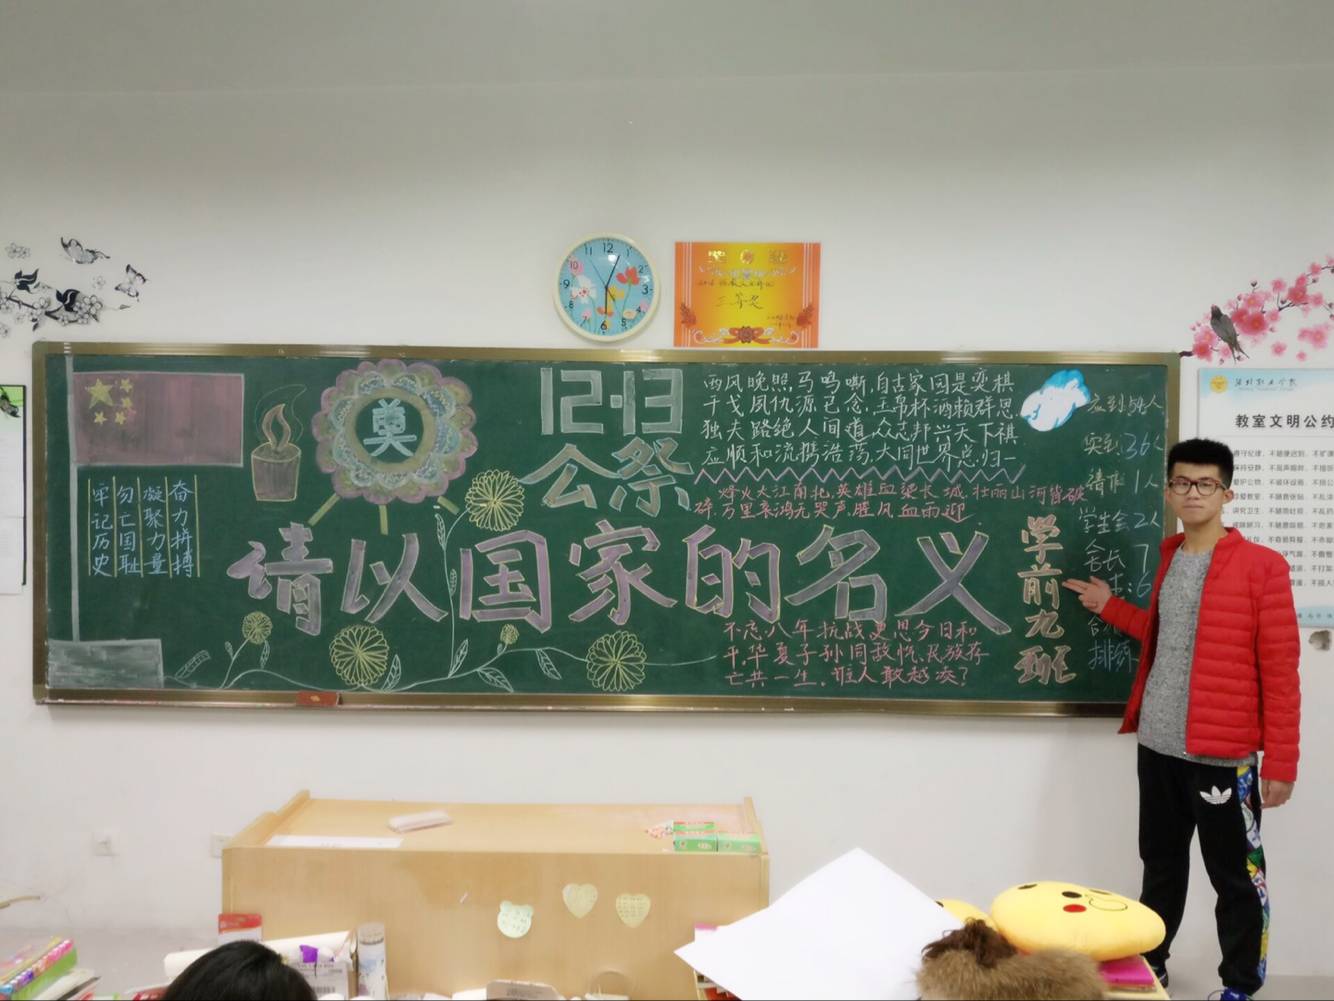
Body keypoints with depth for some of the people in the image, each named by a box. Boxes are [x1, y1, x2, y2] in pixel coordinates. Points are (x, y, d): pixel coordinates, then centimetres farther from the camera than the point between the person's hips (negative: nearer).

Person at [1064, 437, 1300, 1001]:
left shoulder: (1261, 567, -9)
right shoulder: (1168, 559, 10)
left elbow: (1280, 672, -10)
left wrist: (1280, 763, -11)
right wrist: (1110, 607, 17)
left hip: (1223, 754, -6)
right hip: (1158, 746, 6)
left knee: (1235, 878, 8)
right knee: (1160, 865, 19)